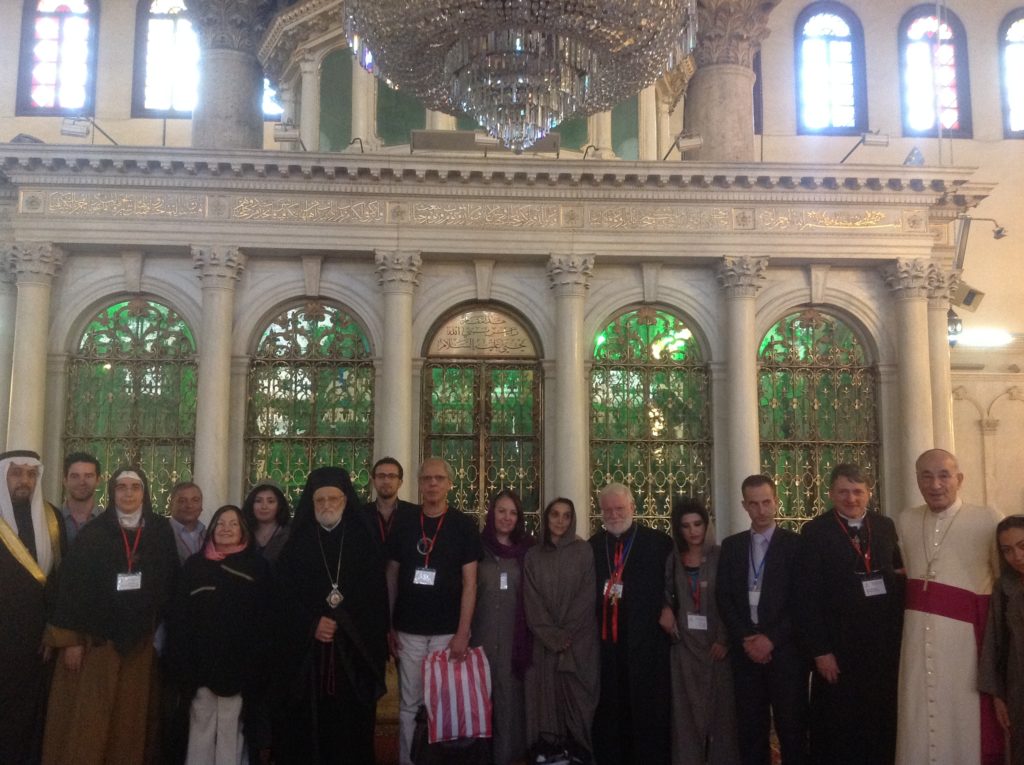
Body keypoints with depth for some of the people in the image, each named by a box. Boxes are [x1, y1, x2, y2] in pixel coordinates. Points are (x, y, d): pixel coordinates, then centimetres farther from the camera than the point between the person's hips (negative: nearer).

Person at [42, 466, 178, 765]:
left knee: (129, 717, 9)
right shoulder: (92, 533, -4)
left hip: (139, 640, 2)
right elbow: (71, 584, -6)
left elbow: (170, 582, 6)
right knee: (87, 721, -1)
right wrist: (70, 639, -9)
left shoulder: (161, 531, 2)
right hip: (95, 638, -2)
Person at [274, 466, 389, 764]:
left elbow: (376, 595, 0)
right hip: (305, 651, 0)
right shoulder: (296, 543, 8)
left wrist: (344, 623, -13)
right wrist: (312, 625, -14)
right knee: (306, 726, -1)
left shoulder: (364, 541, 6)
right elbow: (282, 595, 0)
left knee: (351, 724, 1)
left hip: (354, 650, 0)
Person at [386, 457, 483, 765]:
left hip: (448, 631, -2)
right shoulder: (403, 524, 3)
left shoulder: (463, 525, -3)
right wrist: (389, 626, 4)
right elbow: (391, 578, 9)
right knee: (410, 705, 8)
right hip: (408, 630, 2)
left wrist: (462, 633, -11)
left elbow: (469, 582, -5)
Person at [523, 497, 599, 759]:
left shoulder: (584, 551, 1)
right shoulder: (533, 555, 5)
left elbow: (587, 597, -4)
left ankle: (578, 751, 7)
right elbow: (532, 602, 1)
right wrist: (553, 636, -9)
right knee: (546, 694, -1)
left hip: (579, 641, -1)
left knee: (576, 696, -2)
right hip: (545, 641, 2)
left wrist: (566, 634, -9)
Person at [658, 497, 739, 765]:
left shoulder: (721, 557, -4)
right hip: (684, 644, 3)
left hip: (716, 644, -2)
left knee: (720, 706, 4)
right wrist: (665, 609, -2)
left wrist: (724, 640, -12)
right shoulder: (673, 560, 6)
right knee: (687, 708, 5)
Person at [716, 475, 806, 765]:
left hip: (785, 649, -3)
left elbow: (801, 600, -5)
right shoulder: (731, 545, 10)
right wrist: (745, 639, -6)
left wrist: (772, 639, -11)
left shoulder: (795, 543, 1)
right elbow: (724, 598, 6)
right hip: (746, 648, 3)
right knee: (750, 727, 6)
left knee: (791, 727, 1)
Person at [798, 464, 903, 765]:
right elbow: (809, 597, -9)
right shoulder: (815, 532, -7)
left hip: (885, 644, 4)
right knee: (837, 732, 7)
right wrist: (820, 650, -12)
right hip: (839, 647, -4)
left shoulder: (886, 526, 7)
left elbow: (899, 575, 15)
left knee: (883, 727, 12)